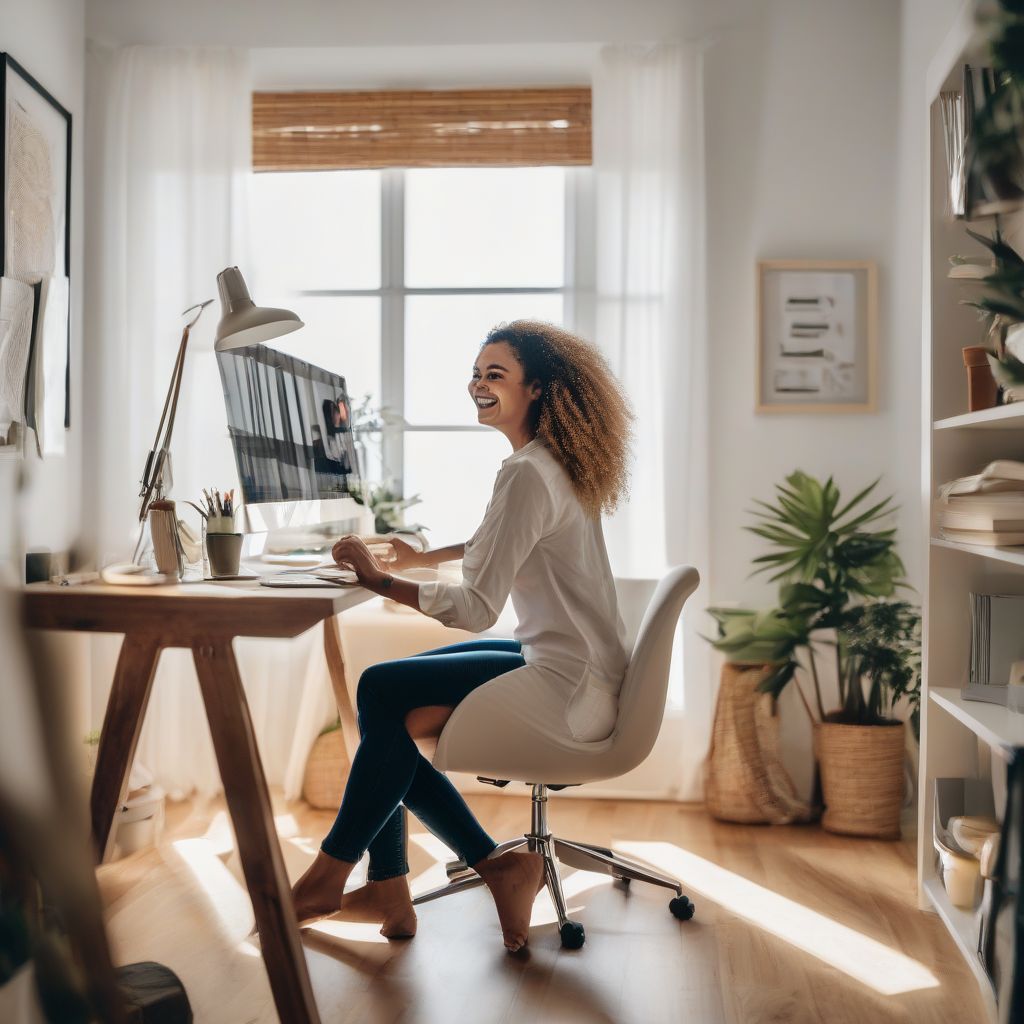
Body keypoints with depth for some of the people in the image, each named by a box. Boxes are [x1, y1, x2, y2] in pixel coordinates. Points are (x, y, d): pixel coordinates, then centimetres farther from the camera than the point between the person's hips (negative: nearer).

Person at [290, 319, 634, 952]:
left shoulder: (528, 474, -19)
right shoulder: (558, 463, 11)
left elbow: (476, 609, -23)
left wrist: (380, 579, -13)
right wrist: (423, 559, 23)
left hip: (572, 690, -10)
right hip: (572, 670, 10)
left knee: (384, 695, -8)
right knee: (387, 689, 6)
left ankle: (334, 873, 10)